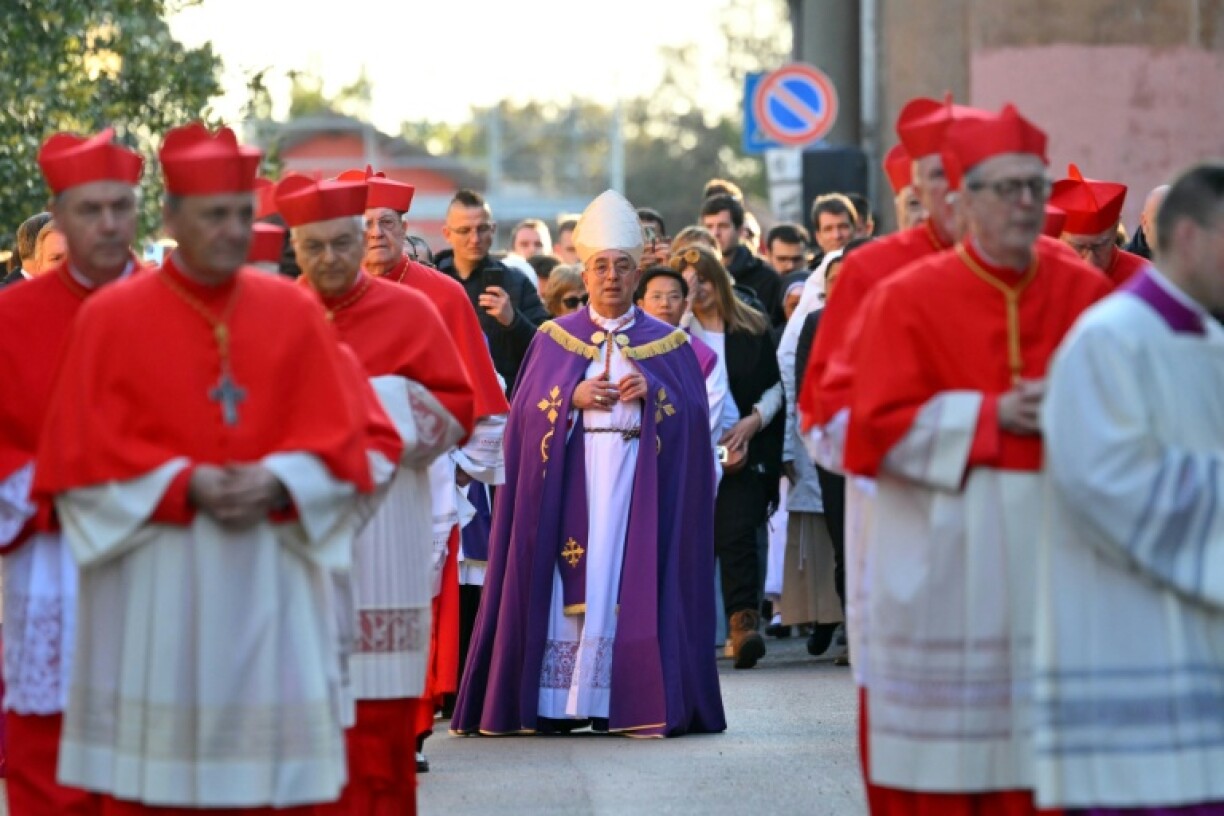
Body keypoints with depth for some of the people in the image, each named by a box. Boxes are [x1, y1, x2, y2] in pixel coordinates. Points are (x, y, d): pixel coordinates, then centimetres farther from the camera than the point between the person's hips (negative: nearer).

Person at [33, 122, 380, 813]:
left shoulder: (294, 312, 6)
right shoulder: (112, 317, 0)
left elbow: (340, 438, 4)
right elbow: (84, 452, -3)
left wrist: (277, 484, -15)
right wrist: (184, 485, -16)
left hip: (271, 580, 2)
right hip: (152, 589, -2)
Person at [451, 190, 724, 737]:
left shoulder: (666, 343, 10)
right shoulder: (556, 339, 10)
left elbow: (693, 416, 4)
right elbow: (525, 411, 3)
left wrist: (653, 395, -12)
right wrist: (573, 398, -12)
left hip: (640, 478, 0)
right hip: (570, 478, 0)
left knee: (634, 582, -6)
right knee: (569, 582, -5)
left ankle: (638, 701, -5)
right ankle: (555, 703, -5)